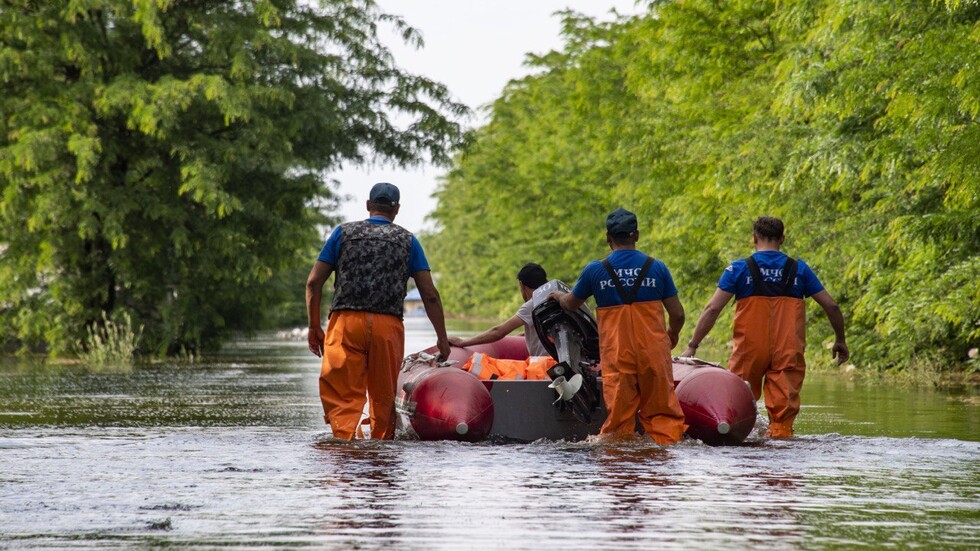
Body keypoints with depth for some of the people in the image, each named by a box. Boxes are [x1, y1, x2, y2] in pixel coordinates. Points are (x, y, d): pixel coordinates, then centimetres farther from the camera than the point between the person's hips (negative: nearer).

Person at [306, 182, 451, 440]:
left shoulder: (344, 232, 12)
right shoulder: (407, 240, 14)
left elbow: (314, 282, 7)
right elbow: (430, 295, 9)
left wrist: (314, 327, 13)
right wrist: (442, 337, 15)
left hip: (346, 322, -1)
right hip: (389, 327, 1)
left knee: (341, 394, -6)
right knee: (384, 397, 12)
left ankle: (344, 438, -27)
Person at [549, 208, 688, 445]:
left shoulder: (595, 270, 0)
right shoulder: (657, 268, 1)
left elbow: (571, 304, 17)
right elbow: (677, 315, 5)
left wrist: (558, 296, 41)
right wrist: (672, 335, 27)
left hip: (616, 356, 0)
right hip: (654, 353, 0)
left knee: (619, 415, 5)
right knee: (662, 411, 7)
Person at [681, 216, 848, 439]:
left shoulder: (738, 269, 0)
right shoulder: (799, 270, 6)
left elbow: (712, 309, -5)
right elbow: (831, 306, 8)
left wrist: (692, 346, -2)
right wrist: (840, 340, 22)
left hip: (749, 351, -1)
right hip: (788, 352, 1)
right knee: (784, 404, 1)